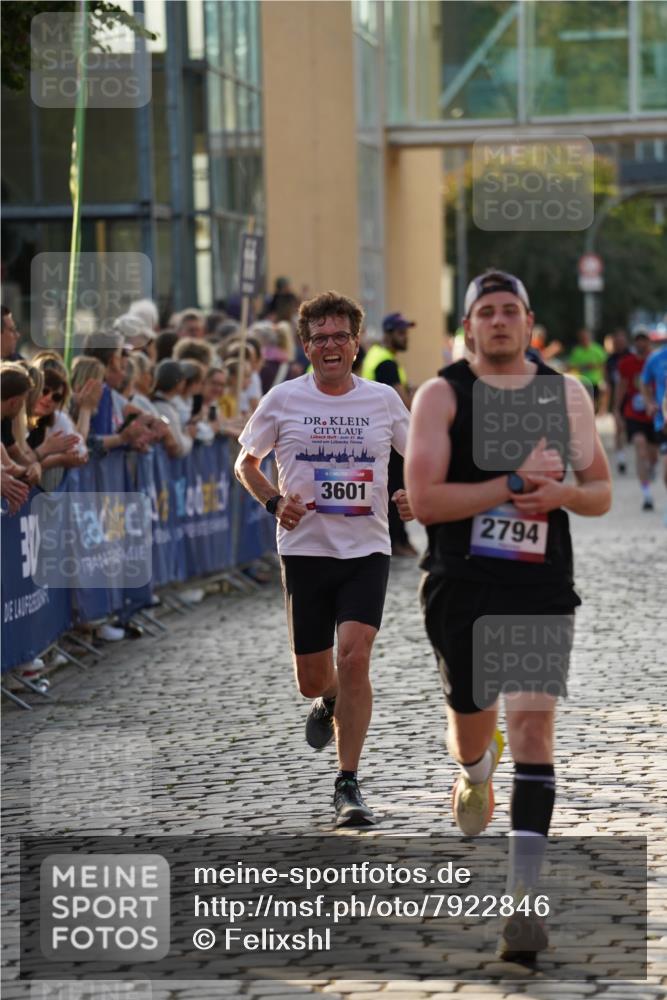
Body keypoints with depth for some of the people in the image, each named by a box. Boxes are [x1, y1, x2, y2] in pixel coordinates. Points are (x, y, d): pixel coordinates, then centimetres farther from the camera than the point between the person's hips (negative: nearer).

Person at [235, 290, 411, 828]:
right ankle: (329, 700, 45)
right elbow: (246, 462, 13)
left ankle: (348, 785, -11)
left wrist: (416, 494, -4)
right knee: (312, 678, 5)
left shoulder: (383, 399, 4)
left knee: (354, 657, -19)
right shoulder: (284, 399, 2)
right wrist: (274, 501, -5)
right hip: (305, 549, 1)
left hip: (367, 550, -1)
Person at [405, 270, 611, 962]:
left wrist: (560, 493, -10)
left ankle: (523, 898, -12)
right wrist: (515, 481, -19)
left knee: (533, 729, -11)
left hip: (542, 591, 1)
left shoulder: (565, 393, 7)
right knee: (471, 730, 11)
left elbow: (601, 493, 12)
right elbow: (422, 500, -13)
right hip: (462, 587, -1)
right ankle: (476, 770, 51)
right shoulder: (441, 394, -3)